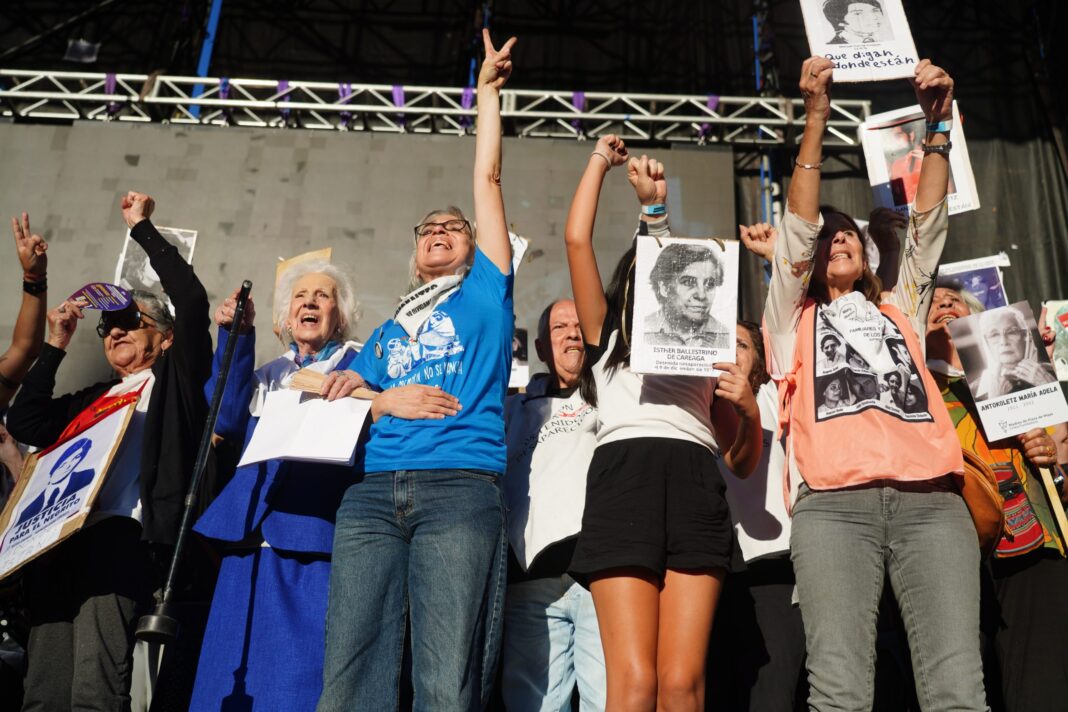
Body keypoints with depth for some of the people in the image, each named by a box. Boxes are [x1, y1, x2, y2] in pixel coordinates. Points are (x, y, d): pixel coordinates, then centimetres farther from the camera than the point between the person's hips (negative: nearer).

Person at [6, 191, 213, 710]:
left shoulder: (175, 378, 13)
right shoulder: (92, 398, 31)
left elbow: (193, 299, 1)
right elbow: (24, 423, 20)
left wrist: (142, 227, 9)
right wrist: (56, 346, 23)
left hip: (122, 532, -6)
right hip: (58, 535, 6)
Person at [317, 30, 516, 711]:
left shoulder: (485, 296, 19)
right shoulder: (387, 332, 29)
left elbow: (488, 180, 19)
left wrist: (488, 89, 25)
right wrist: (382, 400, 5)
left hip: (461, 489, -3)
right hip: (372, 493, 4)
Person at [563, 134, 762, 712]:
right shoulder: (608, 335, 25)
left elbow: (743, 462, 25)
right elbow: (576, 239, 13)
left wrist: (749, 408, 4)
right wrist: (601, 160, 24)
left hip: (697, 486, 2)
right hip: (625, 478, -2)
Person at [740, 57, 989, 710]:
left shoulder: (900, 309, 33)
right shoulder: (794, 316, 25)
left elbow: (929, 222, 24)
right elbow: (799, 222, 15)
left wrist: (937, 123, 17)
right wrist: (817, 114, 8)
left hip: (931, 498, 3)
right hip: (834, 502, -2)